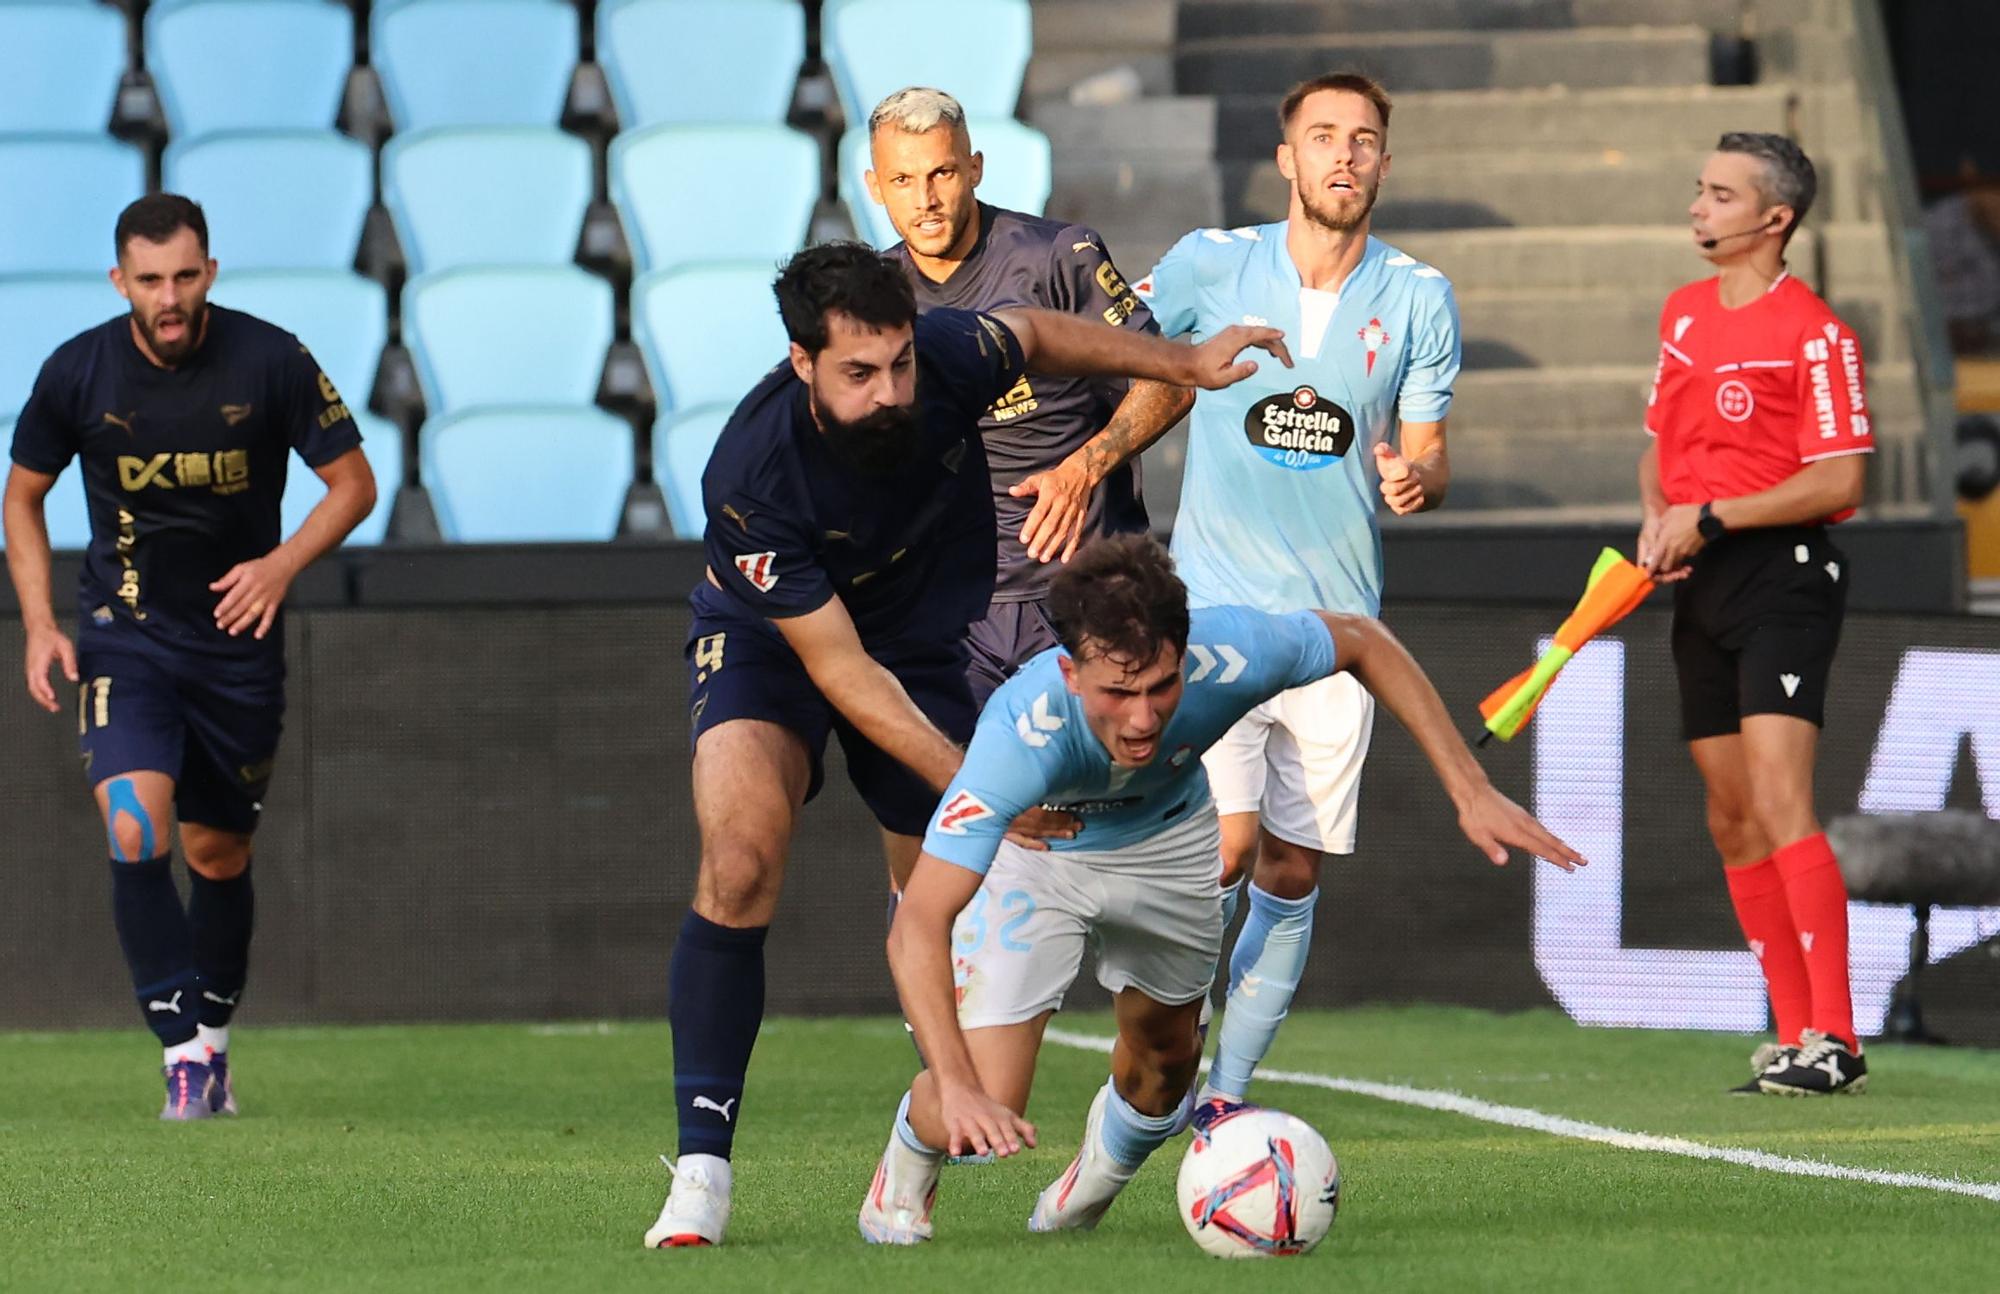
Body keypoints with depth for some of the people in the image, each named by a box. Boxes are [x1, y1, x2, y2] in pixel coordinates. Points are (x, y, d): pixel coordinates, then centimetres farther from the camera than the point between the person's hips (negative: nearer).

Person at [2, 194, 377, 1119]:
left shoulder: (270, 362, -11)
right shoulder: (78, 372, -8)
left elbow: (354, 481, -2)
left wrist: (282, 564, -18)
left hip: (238, 637, 1)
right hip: (124, 634, 0)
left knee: (218, 854, 11)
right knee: (135, 835, -20)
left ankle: (213, 1035, 33)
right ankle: (183, 1052, -16)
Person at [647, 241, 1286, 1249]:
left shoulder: (948, 356, -27)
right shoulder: (751, 476, -36)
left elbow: (1035, 335, 1)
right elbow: (842, 671, -31)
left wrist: (1185, 363, 7)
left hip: (923, 633, 4)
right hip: (766, 636, -4)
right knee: (740, 854, -26)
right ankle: (702, 1166, -24)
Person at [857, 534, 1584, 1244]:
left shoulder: (1229, 656, -38)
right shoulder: (1022, 732, -46)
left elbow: (1361, 642, -14)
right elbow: (917, 927, -46)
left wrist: (1469, 790, -18)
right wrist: (956, 1087, -59)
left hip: (1167, 836, 3)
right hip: (1031, 851, -3)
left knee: (1164, 1060, 19)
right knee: (983, 1115, -13)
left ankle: (1100, 1173, 54)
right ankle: (909, 1157, 24)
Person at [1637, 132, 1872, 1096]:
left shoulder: (1814, 334, -10)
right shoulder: (1683, 315, 14)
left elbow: (1839, 481, -15)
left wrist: (1710, 517, -16)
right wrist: (1658, 518, 4)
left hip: (1784, 574, -8)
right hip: (1702, 582, 8)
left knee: (1777, 801, -19)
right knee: (1732, 819, 7)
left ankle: (1834, 1039, -20)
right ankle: (1796, 1035, 12)